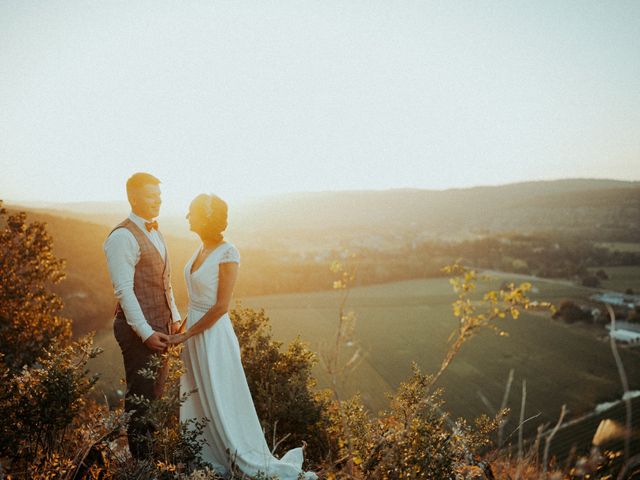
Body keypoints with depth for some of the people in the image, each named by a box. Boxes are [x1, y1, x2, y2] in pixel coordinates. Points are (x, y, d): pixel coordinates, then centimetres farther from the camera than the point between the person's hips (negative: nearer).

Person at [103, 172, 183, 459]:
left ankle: (152, 451, 32)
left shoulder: (155, 233, 13)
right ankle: (140, 458, 18)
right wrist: (146, 333, -21)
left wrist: (174, 317, 14)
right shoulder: (123, 237, -15)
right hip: (137, 328, -9)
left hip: (159, 326, 9)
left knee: (155, 390, 17)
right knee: (139, 393, 2)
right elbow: (124, 290, -20)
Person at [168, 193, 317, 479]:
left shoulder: (227, 253, -19)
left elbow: (221, 306, -20)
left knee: (223, 404, 2)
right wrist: (184, 328, 13)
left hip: (213, 335, -8)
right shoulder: (201, 250, 6)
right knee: (198, 401, 17)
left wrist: (186, 335, -15)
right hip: (195, 333, 8)